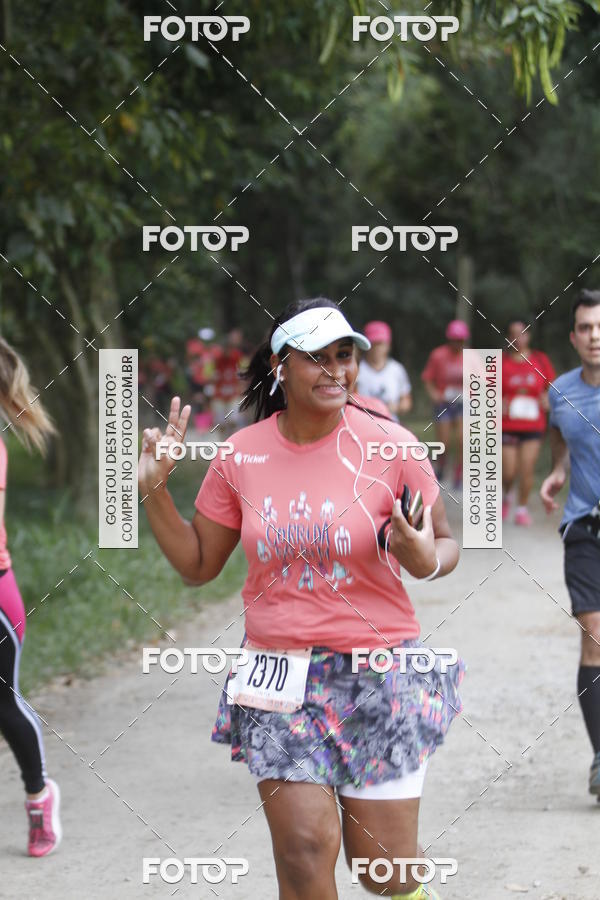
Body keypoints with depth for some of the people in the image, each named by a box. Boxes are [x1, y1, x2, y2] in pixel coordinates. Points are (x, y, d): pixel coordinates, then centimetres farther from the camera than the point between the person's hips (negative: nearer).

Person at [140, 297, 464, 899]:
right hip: (280, 676, 2)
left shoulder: (390, 446, -5)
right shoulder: (240, 455, 2)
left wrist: (426, 561, -19)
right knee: (303, 851, -8)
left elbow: (444, 545, 4)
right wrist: (154, 489, -1)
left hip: (379, 676, -2)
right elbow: (197, 565, 11)